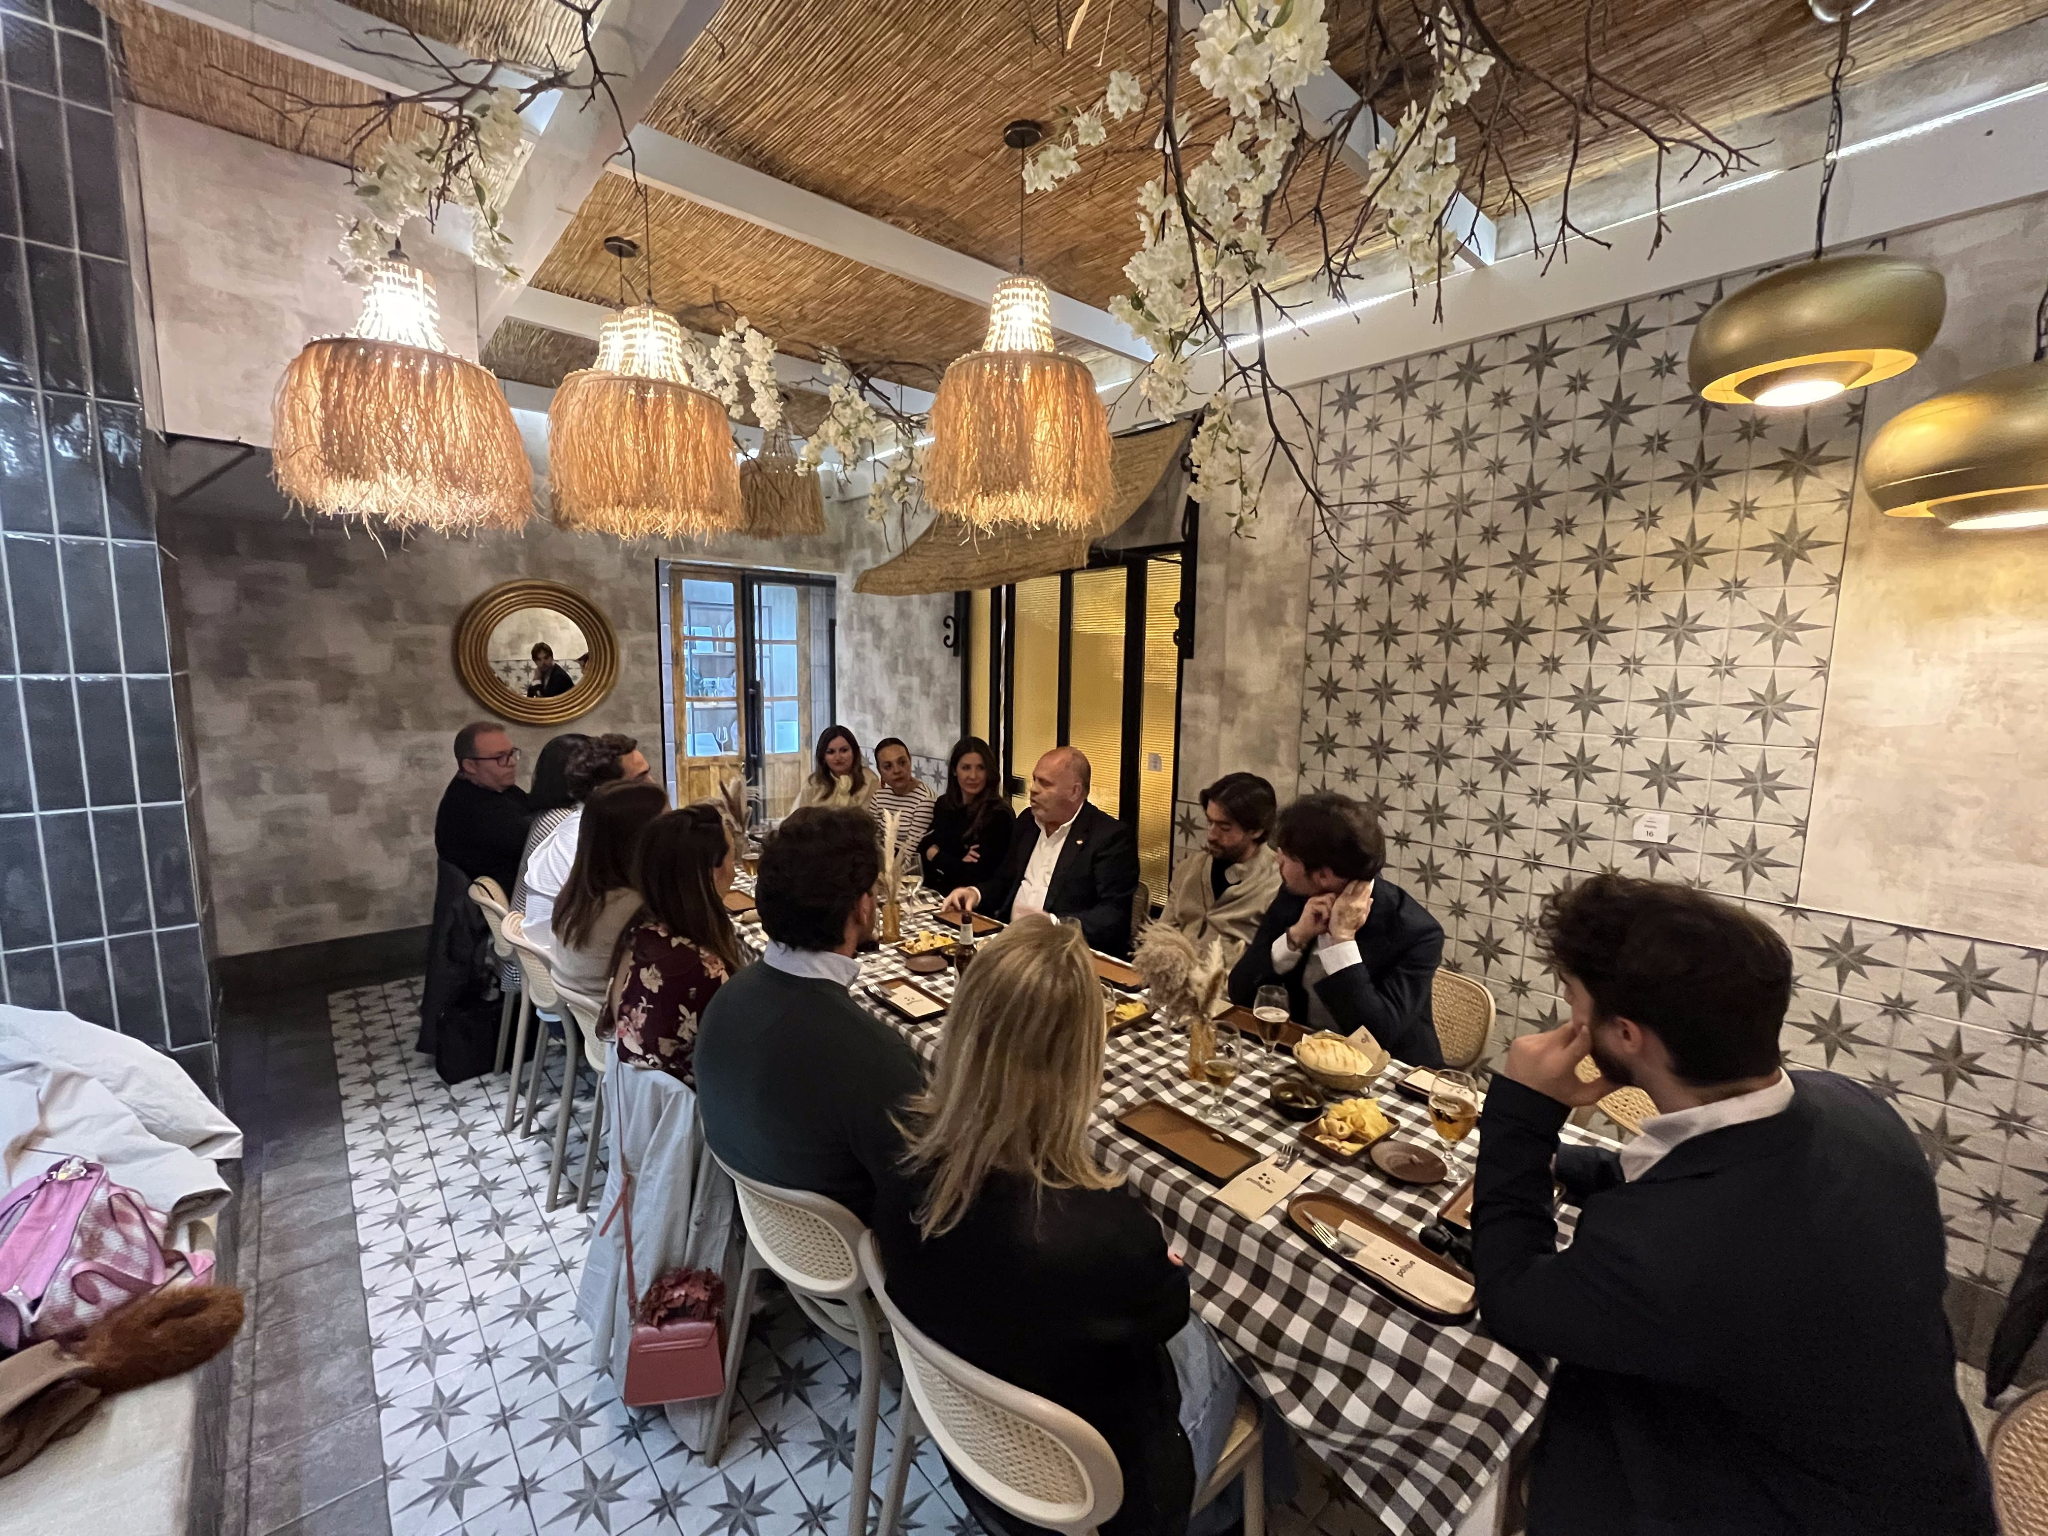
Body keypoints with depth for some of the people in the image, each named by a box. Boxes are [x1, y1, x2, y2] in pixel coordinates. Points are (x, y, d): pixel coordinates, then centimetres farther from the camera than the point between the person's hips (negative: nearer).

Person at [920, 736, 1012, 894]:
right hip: (932, 891, 6)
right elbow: (926, 846, 9)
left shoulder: (998, 815, -15)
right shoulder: (943, 804, 6)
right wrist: (956, 863, -10)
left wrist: (936, 855, -5)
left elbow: (975, 875, -19)